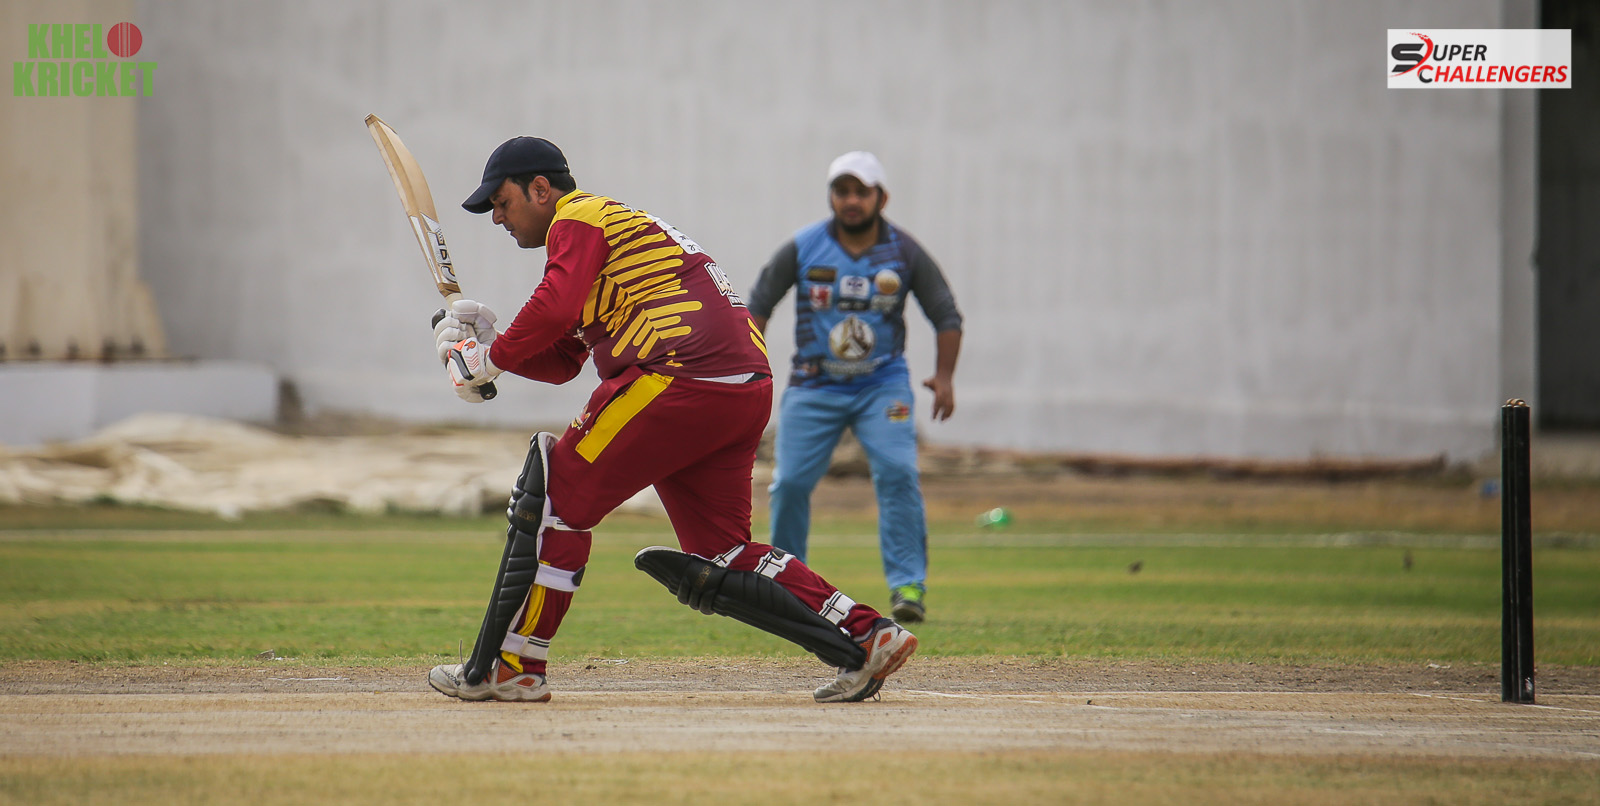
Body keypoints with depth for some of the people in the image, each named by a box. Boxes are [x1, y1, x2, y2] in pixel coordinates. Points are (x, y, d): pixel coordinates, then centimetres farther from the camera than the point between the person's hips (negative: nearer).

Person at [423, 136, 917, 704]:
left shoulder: (578, 219, 4)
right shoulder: (621, 224, 34)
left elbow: (554, 310, -14)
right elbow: (560, 361, 32)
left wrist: (489, 360, 0)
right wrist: (479, 340, 20)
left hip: (680, 377, -10)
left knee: (555, 495, -1)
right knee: (720, 561, 12)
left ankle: (510, 668, -3)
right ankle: (866, 635, 1)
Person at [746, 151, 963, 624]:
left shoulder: (904, 252, -3)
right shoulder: (802, 249, -4)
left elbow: (946, 315, 3)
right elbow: (758, 305, 6)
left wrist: (944, 376, -11)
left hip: (882, 385, -1)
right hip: (815, 386, 1)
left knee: (897, 472, -20)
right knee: (791, 482, -7)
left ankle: (907, 585, -17)